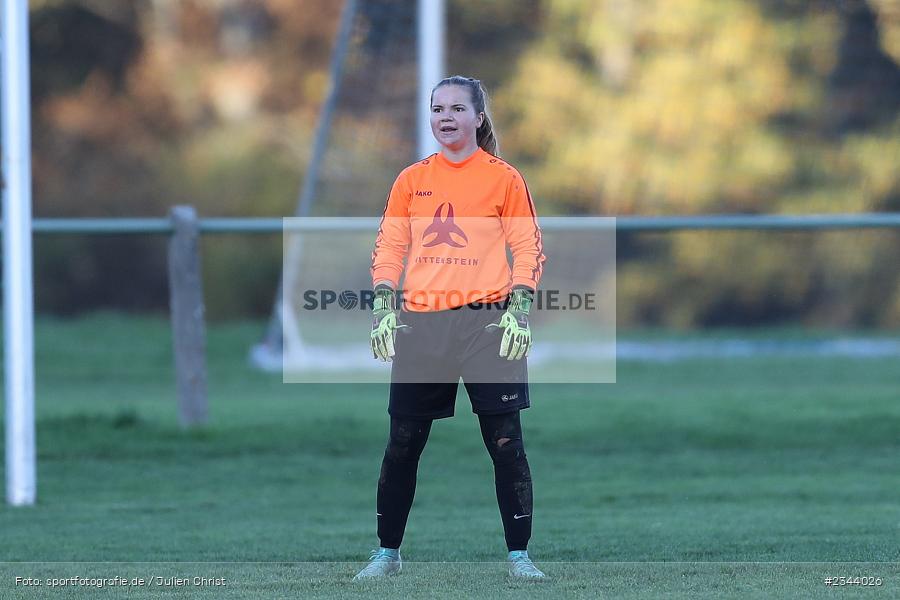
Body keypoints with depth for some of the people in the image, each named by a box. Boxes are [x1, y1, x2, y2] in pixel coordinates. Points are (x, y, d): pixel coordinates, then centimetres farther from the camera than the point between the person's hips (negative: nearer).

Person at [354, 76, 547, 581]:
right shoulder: (411, 180, 12)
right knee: (402, 444, 4)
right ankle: (388, 552, 16)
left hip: (486, 320, -3)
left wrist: (519, 311, -7)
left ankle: (519, 555, 1)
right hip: (420, 325, 3)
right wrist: (384, 307, 2)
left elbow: (528, 249, 3)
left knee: (505, 441, -5)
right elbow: (389, 246, 13)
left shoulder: (503, 178, 3)